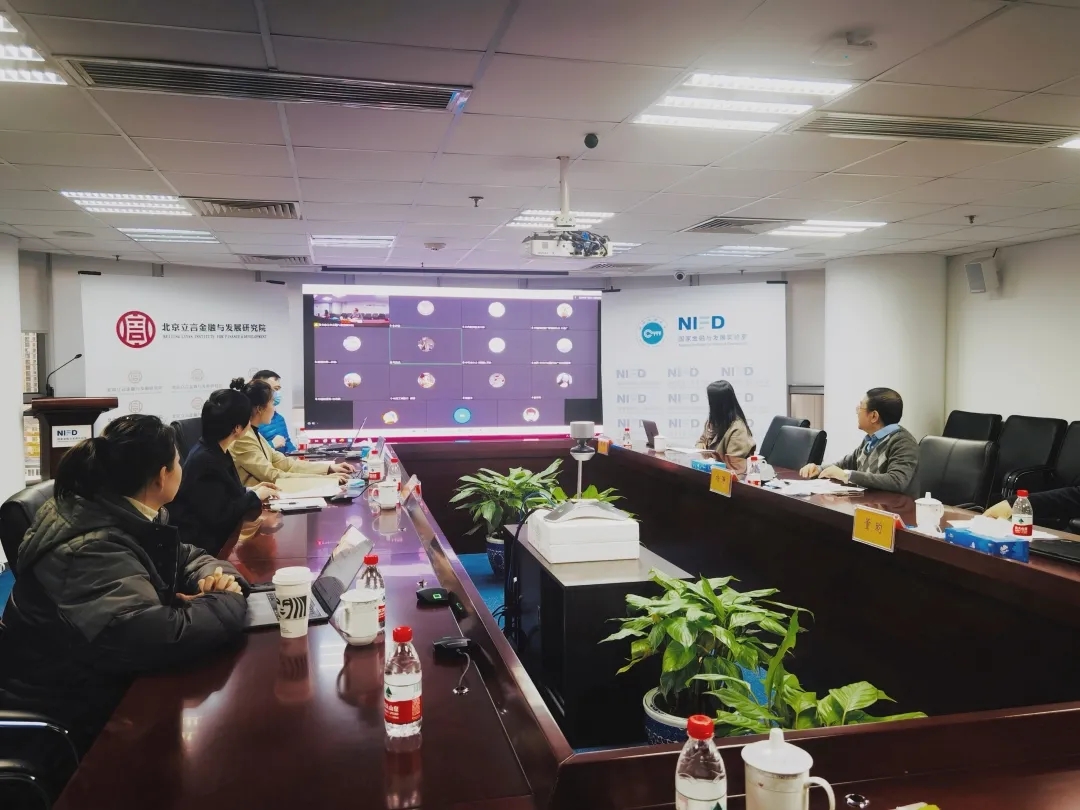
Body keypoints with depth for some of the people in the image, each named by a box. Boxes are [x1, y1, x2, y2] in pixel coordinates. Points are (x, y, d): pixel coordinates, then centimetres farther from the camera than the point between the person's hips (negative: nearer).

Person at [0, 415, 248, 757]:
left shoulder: (129, 516, -1)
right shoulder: (90, 550, -29)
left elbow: (185, 556, 12)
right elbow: (158, 636, -41)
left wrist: (216, 575, -10)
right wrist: (229, 602, -24)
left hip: (109, 677, 8)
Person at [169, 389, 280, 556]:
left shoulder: (213, 451, 6)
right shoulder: (205, 461, -23)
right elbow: (220, 516, -25)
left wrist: (249, 491, 4)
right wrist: (254, 497, -13)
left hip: (213, 534, 9)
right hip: (202, 544, -9)